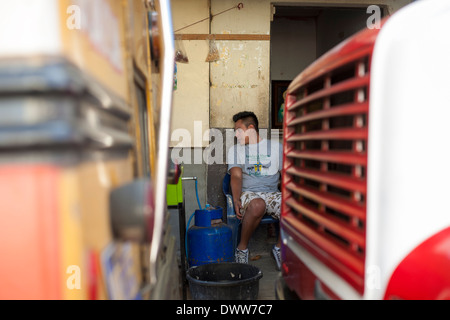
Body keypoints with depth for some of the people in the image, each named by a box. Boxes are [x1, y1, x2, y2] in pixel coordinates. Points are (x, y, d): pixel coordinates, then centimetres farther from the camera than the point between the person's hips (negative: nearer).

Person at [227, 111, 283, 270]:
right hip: (248, 194, -1)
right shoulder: (235, 149, 13)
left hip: (273, 193, 2)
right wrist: (236, 199, -16)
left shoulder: (276, 146, 14)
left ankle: (279, 247, -6)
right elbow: (236, 176, -2)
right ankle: (242, 248, -15)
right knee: (257, 205, -38)